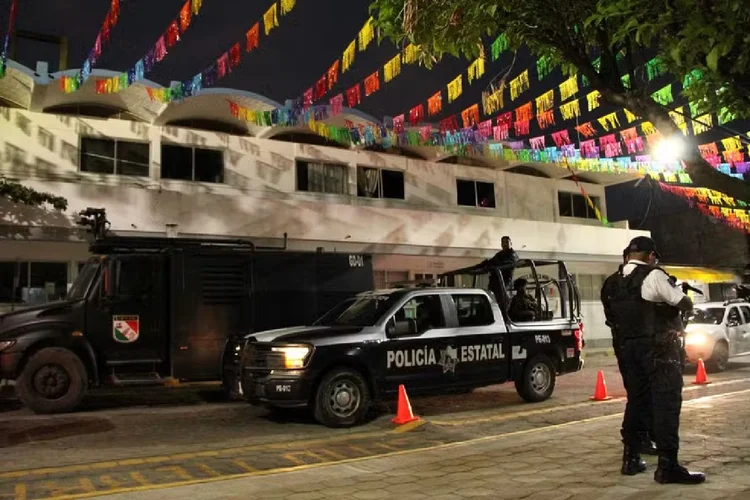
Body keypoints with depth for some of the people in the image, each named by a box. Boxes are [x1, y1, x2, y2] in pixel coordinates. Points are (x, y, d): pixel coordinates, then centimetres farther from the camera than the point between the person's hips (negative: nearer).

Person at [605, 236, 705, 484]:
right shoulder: (653, 275, -11)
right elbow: (686, 304, -6)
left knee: (636, 399, 14)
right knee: (667, 401, -4)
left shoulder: (617, 281, 10)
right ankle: (667, 465, -6)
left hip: (628, 346, 7)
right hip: (657, 345, -7)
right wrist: (686, 300, 15)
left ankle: (631, 457, 21)